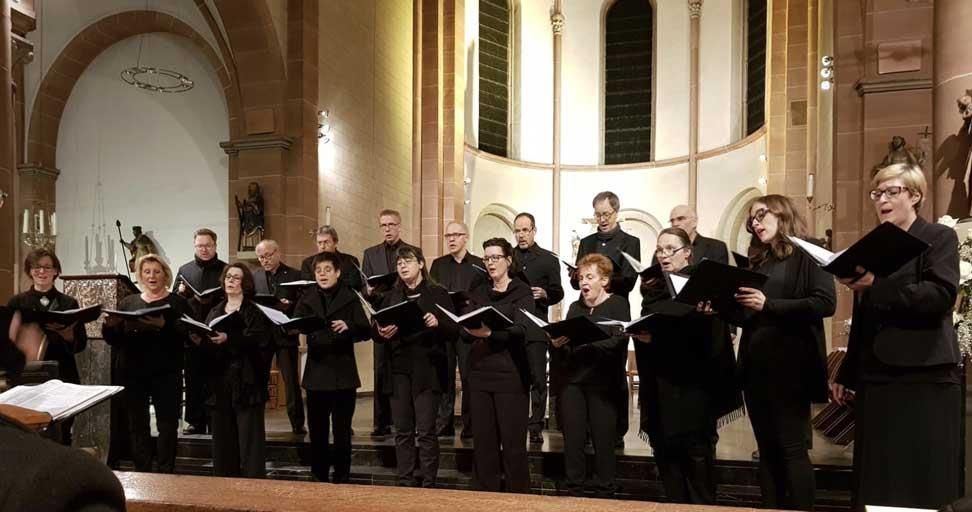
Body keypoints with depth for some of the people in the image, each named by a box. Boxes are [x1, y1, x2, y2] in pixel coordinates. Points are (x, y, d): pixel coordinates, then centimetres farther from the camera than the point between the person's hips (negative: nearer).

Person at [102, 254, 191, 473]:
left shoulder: (177, 303, 4)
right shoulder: (127, 302, 13)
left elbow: (187, 335, -10)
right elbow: (114, 340, 10)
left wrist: (164, 326, -26)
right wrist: (110, 325, -11)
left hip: (166, 373, -3)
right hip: (132, 373, 3)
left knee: (167, 424, -1)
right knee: (136, 424, 8)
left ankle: (166, 474, 8)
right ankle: (141, 473, 19)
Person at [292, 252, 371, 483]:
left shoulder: (350, 298, 1)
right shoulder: (307, 299, 8)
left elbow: (366, 331, -5)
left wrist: (348, 326, -24)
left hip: (343, 374, -2)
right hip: (316, 373, 2)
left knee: (342, 431, 5)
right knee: (317, 430, 7)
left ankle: (342, 478, 16)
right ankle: (319, 477, 22)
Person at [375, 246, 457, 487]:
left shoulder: (438, 293, 1)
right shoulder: (391, 296, 13)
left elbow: (454, 331, -3)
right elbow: (376, 333, 11)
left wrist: (437, 324, -22)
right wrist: (381, 334, -12)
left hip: (427, 370, -4)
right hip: (399, 370, 4)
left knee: (426, 431, -3)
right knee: (402, 431, 7)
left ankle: (427, 484, 7)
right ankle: (405, 483, 17)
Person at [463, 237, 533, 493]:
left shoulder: (522, 291, 0)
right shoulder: (479, 293, 14)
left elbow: (520, 330, -15)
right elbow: (465, 334, 8)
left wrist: (489, 333, -30)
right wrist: (471, 331, -15)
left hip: (511, 374, -4)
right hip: (480, 373, 4)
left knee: (513, 442, -3)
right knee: (483, 440, 6)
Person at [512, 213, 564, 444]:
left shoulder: (548, 259, 6)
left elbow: (558, 293, 4)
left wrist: (544, 294, -15)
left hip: (535, 327, -2)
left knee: (537, 377, -1)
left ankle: (536, 427, 7)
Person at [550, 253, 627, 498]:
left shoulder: (618, 304, 1)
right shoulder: (575, 307, 16)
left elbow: (619, 342, -15)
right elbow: (568, 349, 13)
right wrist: (558, 344, -10)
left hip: (603, 383, -4)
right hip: (573, 381, 4)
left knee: (603, 441, -1)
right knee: (572, 440, 3)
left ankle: (605, 493, 15)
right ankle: (574, 492, 17)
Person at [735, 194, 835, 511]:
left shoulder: (807, 253, -2)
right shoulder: (758, 261, 17)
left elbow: (825, 303, -15)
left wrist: (768, 305, -21)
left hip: (790, 364, -7)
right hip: (755, 364, 7)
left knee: (792, 447, -4)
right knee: (767, 449, 10)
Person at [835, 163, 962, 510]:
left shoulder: (939, 238, 1)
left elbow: (942, 295, -18)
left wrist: (876, 286, -26)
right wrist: (847, 375, 16)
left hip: (923, 377, -5)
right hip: (876, 378, 6)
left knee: (920, 484, -1)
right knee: (878, 484, 8)